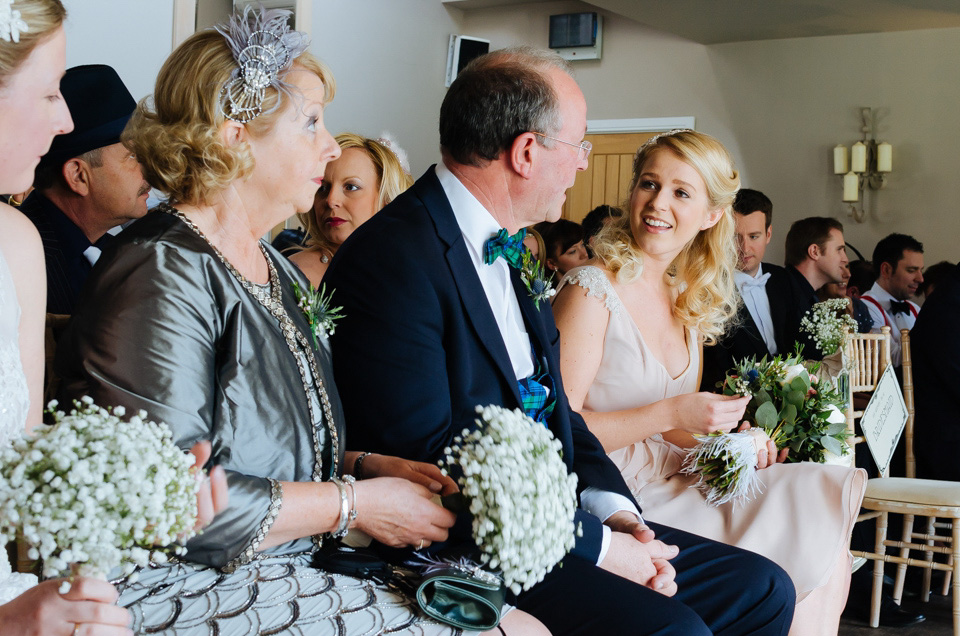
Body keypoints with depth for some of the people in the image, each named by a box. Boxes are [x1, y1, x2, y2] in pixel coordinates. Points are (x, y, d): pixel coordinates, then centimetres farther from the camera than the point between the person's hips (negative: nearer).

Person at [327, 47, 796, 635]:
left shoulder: (510, 251, 13)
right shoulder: (393, 258, -17)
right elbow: (428, 457, -23)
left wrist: (615, 511, -1)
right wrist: (597, 545, -18)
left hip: (557, 520, 9)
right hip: (464, 549, -9)